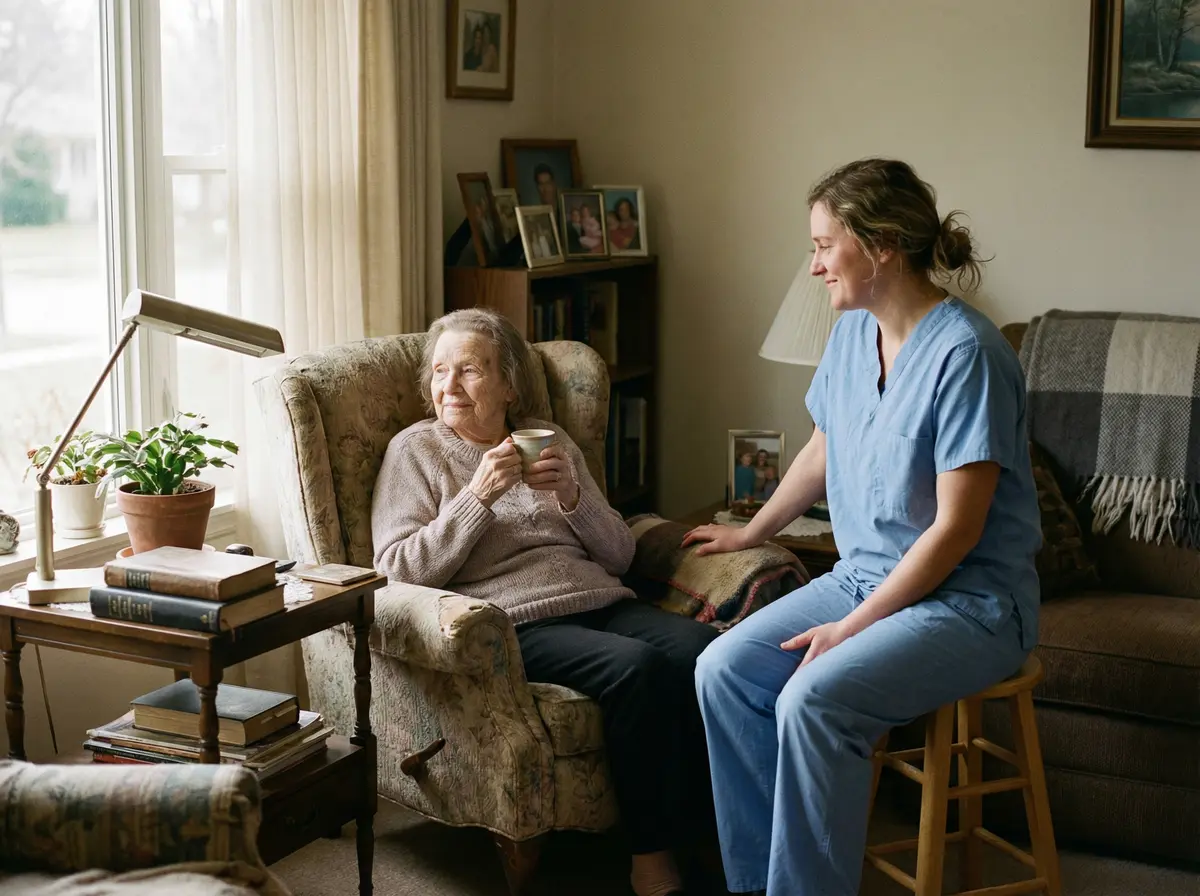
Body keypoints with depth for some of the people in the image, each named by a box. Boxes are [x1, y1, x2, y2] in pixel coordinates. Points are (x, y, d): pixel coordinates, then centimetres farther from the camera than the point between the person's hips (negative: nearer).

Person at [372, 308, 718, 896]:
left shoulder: (550, 441, 20)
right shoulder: (415, 450, 9)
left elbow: (620, 555, 17)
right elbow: (397, 573, -4)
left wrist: (573, 497, -2)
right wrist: (479, 496, -11)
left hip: (601, 601, 5)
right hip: (514, 623, -4)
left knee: (702, 648, -26)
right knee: (637, 666, -31)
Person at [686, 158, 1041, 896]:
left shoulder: (965, 353, -20)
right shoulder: (853, 332, 4)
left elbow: (955, 529, -21)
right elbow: (822, 454, 21)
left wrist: (850, 629, -18)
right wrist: (751, 533, 32)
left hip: (968, 600, -8)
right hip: (865, 576, 8)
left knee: (813, 700, -29)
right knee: (724, 670, -10)